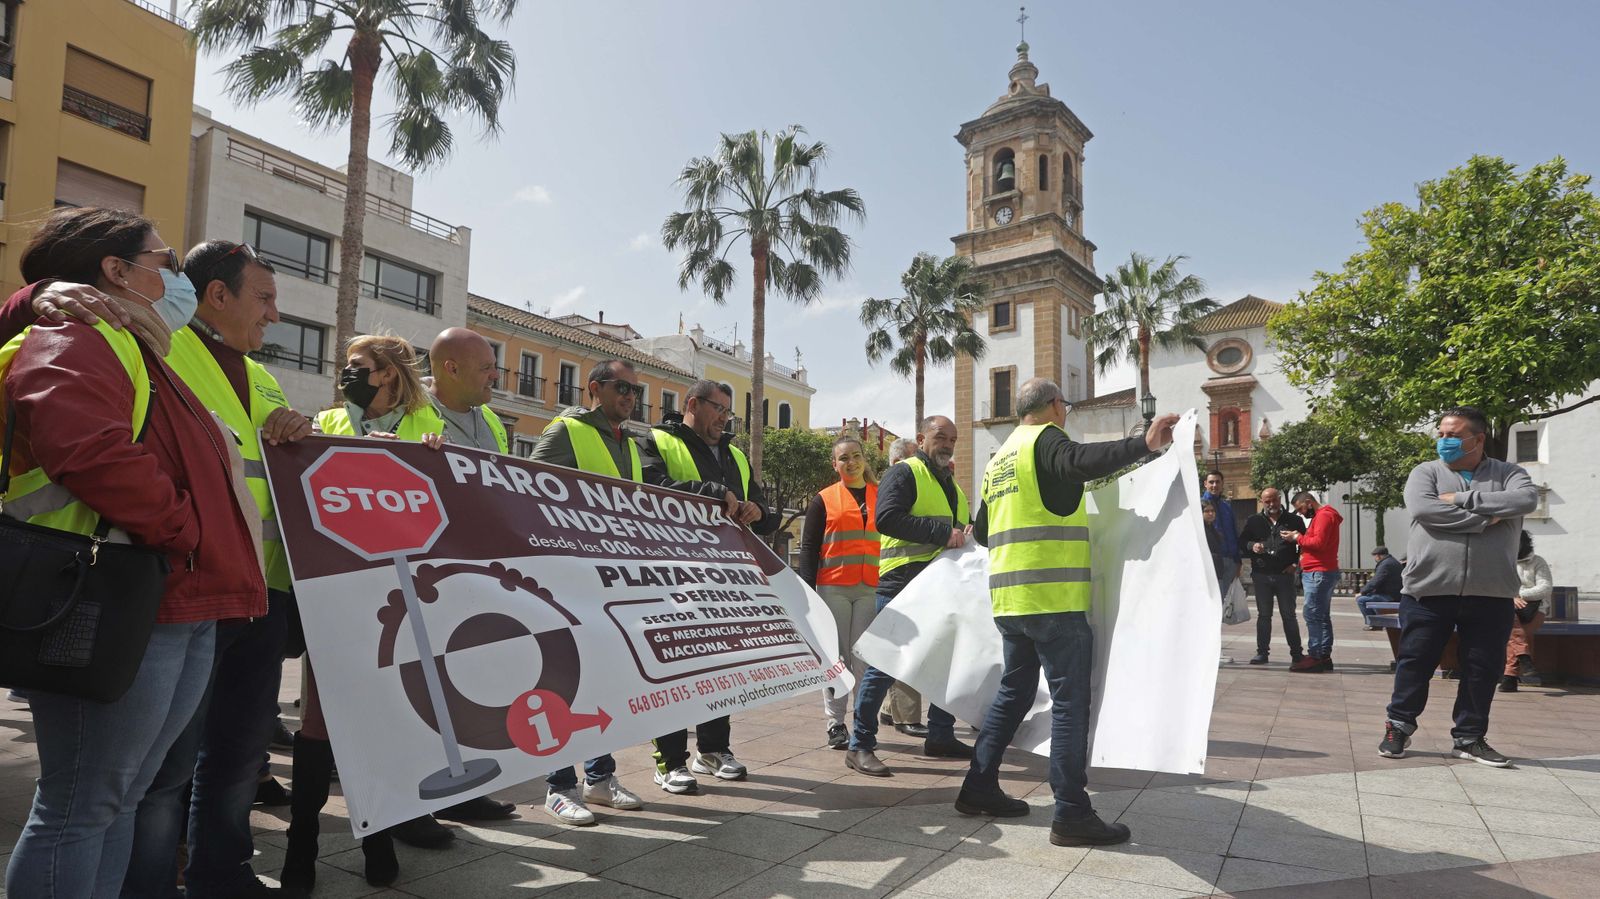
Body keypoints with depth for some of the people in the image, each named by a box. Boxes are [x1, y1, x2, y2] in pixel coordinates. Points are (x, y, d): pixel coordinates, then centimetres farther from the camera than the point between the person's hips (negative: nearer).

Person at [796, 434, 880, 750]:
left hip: (870, 589, 1)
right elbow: (809, 547, 5)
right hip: (833, 588, -1)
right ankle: (835, 723, 8)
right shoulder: (823, 500, 7)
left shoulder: (881, 497, 13)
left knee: (864, 658, 0)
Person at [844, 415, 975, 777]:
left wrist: (966, 535, 9)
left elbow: (962, 528, 32)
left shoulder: (951, 484, 23)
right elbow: (887, 518, -20)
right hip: (903, 585, -9)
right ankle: (860, 746, 1)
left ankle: (941, 737, 28)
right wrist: (941, 532, -21)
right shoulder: (904, 473, -4)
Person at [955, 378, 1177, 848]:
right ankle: (1072, 813, -1)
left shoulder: (999, 458, 20)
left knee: (1014, 692, 17)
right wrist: (1144, 444, -36)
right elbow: (1080, 461, -27)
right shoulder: (1046, 439, -4)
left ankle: (979, 788, 22)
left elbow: (981, 531, 26)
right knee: (1070, 702, -3)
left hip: (1008, 598, 8)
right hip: (1053, 597, -8)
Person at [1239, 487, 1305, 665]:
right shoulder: (1253, 521, 11)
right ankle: (1262, 652, 10)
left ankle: (1296, 654, 9)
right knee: (1263, 615, 6)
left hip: (1285, 575, -1)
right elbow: (1242, 541, 10)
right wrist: (1252, 546, -12)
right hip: (1261, 575, 1)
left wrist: (1296, 563, -1)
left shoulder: (1294, 521, 7)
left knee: (1289, 615, 2)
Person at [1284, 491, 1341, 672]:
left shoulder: (1324, 515, -9)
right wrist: (1300, 537, 5)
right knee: (1322, 616, 11)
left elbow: (1319, 542, -20)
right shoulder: (1320, 516, 23)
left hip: (1318, 573, -11)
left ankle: (1314, 657, -12)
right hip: (1319, 573, 11)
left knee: (1312, 614, -11)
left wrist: (1297, 537, -10)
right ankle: (1324, 656, 14)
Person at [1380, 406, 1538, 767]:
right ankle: (1399, 727, 18)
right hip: (1428, 589, -1)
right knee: (1414, 662, 4)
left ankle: (1469, 737, 22)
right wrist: (1484, 520, -14)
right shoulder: (1426, 472, 4)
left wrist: (1461, 499, -14)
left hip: (1490, 594, 2)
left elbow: (1526, 500, -14)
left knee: (1482, 669, 8)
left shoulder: (1508, 474, 9)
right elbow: (1422, 509, -15)